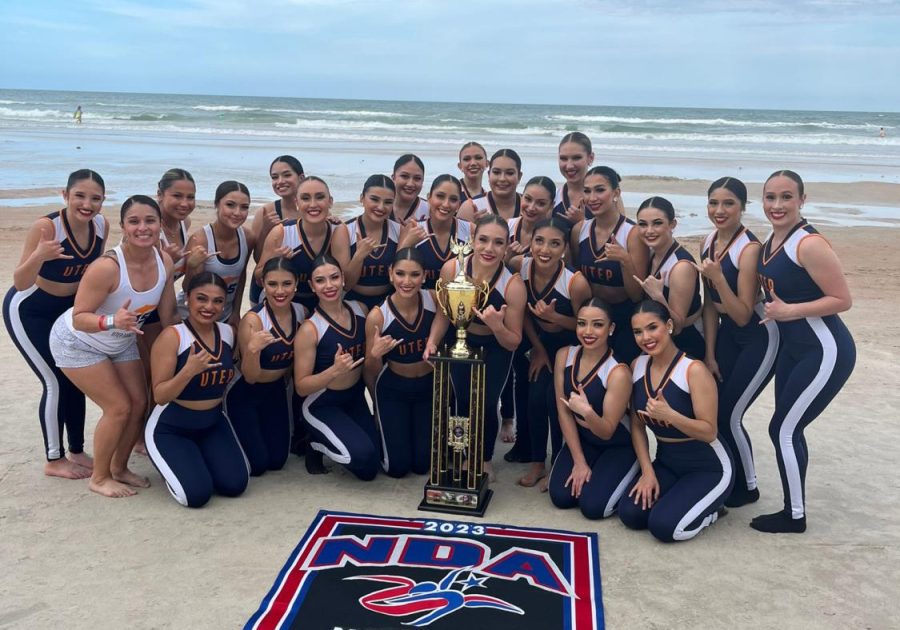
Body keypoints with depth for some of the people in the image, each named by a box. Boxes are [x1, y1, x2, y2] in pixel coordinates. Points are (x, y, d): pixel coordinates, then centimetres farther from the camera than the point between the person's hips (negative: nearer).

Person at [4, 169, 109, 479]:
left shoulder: (101, 225, -13)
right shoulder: (46, 226, -30)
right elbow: (20, 283, -31)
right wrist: (39, 256, -48)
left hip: (67, 309, 6)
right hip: (28, 312, -6)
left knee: (75, 378, 8)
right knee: (56, 382, -6)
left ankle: (77, 451, 23)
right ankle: (54, 460, 9)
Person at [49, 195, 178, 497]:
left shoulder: (164, 261, -17)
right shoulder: (106, 267, -36)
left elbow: (167, 315, -6)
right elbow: (79, 317, -31)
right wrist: (112, 321, -48)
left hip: (121, 344, 7)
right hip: (77, 343, -6)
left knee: (139, 403, 7)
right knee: (119, 407, -9)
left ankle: (119, 468, 29)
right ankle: (99, 478, 13)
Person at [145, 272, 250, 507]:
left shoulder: (228, 332, -3)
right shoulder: (172, 336, -20)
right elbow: (160, 396, -21)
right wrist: (189, 370, -36)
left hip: (213, 424, 5)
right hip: (170, 428, -5)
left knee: (235, 485, -9)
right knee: (197, 494, -19)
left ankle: (196, 460, 22)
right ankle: (179, 463, 16)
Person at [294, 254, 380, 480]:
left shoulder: (360, 309, -8)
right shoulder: (309, 329, -24)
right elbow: (301, 387, -21)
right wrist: (334, 370, -35)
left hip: (356, 397, 6)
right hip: (322, 404, -6)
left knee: (370, 469, 9)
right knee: (362, 455, -25)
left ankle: (325, 437, 32)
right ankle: (315, 441, 4)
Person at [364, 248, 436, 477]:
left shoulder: (435, 300, -19)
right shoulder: (377, 316, -23)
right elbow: (372, 373, -12)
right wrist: (375, 355, -32)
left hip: (429, 386, 2)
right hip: (392, 389, -2)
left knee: (423, 464, 6)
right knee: (398, 466, 0)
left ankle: (421, 430, 37)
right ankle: (387, 429, 29)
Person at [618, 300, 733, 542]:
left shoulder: (694, 370, -23)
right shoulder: (637, 366, -3)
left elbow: (709, 432, -23)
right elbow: (637, 425, 3)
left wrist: (669, 415, -38)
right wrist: (647, 471, -5)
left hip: (708, 468, -6)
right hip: (666, 463, 6)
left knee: (664, 526, -21)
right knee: (630, 514, -12)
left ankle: (710, 508, 10)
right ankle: (677, 497, 15)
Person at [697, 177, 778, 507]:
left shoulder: (749, 248, -22)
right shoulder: (709, 243, 0)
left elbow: (743, 316, -24)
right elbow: (710, 304, 5)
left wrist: (717, 278, -35)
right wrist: (709, 354, 5)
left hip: (759, 338, -7)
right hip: (726, 334, 7)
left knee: (728, 415, -3)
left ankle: (748, 488, 19)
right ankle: (728, 477, 27)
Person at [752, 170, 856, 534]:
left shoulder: (808, 244, -21)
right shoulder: (771, 241, 5)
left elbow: (842, 299, -21)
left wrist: (790, 311, -24)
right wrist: (773, 309, 2)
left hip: (826, 353, -9)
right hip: (792, 348, 9)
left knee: (782, 430, -2)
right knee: (788, 430, 14)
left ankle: (795, 517, 15)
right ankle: (792, 509, 29)